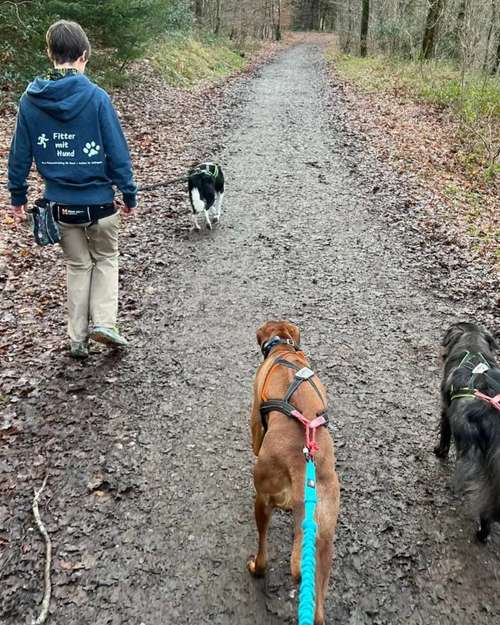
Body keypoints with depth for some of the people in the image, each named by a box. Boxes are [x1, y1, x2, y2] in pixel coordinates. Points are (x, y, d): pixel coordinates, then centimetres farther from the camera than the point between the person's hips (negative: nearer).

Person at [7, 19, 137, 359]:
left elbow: (19, 153, 3)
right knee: (106, 258, 21)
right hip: (99, 201, -3)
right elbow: (118, 151, -11)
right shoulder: (96, 96, -13)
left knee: (78, 265, 20)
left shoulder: (30, 99, -3)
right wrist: (129, 195, -1)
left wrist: (18, 197, 14)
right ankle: (103, 322, 6)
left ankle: (78, 338, 24)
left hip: (60, 204, 3)